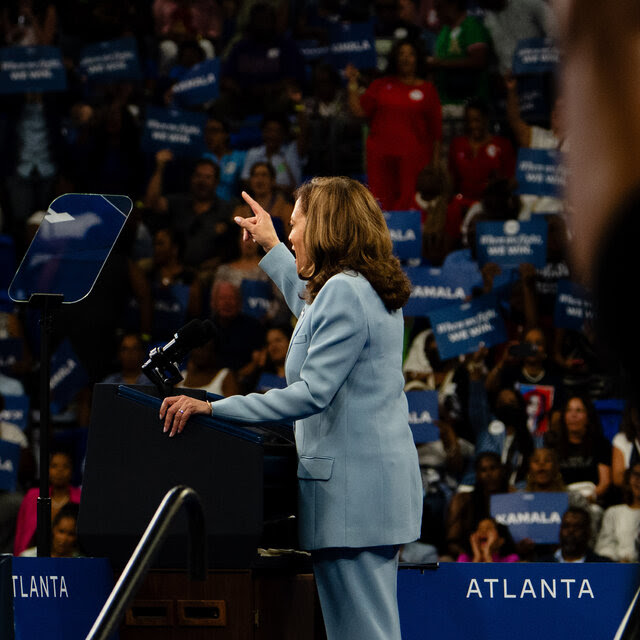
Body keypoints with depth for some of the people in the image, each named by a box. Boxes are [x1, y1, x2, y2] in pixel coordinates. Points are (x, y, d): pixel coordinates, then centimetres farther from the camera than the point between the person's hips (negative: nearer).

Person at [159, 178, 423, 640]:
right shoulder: (372, 290, 16)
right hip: (382, 476, 11)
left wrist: (214, 408, -20)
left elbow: (312, 393, -21)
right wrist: (272, 248, 49)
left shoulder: (343, 293, -15)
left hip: (350, 486, -11)